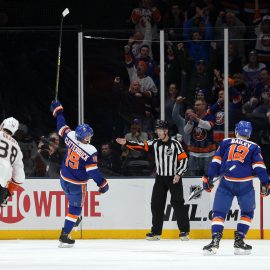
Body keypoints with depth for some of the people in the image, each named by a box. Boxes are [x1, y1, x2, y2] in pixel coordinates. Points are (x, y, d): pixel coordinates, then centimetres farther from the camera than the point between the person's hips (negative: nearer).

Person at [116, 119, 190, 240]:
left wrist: (178, 174, -16)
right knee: (156, 204, 3)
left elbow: (183, 159, -9)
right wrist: (126, 143, -16)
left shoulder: (175, 144, -9)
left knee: (177, 203, -9)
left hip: (174, 179, -5)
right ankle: (156, 232, 10)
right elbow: (141, 146, -4)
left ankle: (184, 231, -4)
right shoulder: (155, 143, 3)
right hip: (160, 178, 5)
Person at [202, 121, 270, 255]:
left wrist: (208, 178, 10)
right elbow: (259, 167, 3)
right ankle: (239, 241, 9)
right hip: (245, 185, 0)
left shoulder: (226, 142, 14)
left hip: (226, 182, 0)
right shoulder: (254, 147, 12)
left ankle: (215, 240, -11)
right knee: (247, 212, 18)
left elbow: (216, 162, 8)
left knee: (219, 211, 5)